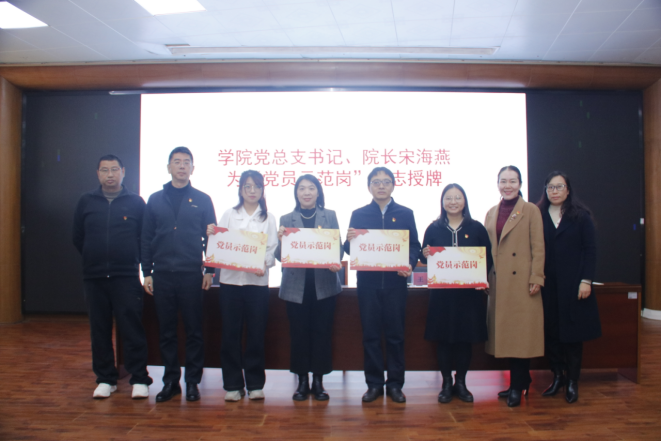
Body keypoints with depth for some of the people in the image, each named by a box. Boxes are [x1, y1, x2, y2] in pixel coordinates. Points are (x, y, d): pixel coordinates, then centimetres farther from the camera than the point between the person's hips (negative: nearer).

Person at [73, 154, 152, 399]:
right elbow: (78, 238, 16)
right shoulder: (86, 202, 9)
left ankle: (139, 379, 5)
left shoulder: (136, 202, 2)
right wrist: (95, 259, 14)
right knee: (100, 331, 9)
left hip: (126, 277, -3)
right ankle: (105, 379, 20)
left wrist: (133, 260, 4)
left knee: (132, 329, -3)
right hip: (94, 278, 3)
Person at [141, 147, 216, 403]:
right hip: (162, 275, 2)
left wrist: (210, 270, -2)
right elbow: (147, 239, 9)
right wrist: (147, 272, 4)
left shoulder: (202, 200, 5)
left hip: (192, 274, -2)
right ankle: (170, 381, 19)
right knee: (166, 331, 8)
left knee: (194, 330, 4)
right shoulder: (155, 200, 9)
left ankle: (192, 381, 15)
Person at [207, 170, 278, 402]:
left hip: (258, 281, 0)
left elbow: (272, 248, 1)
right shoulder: (229, 215, 11)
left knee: (256, 333, 2)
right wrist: (211, 235, -14)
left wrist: (264, 263, -18)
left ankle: (255, 384, 13)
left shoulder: (268, 218, 9)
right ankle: (233, 385, 12)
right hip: (230, 279, 1)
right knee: (231, 333, 2)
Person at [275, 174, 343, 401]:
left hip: (324, 283, 0)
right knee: (299, 332, 4)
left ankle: (318, 381, 17)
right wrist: (280, 240, -20)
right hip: (296, 284, 0)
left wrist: (334, 262, -18)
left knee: (322, 331, 4)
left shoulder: (329, 216, 6)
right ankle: (302, 381, 17)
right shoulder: (286, 219, 6)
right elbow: (280, 255, 1)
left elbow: (338, 247, 3)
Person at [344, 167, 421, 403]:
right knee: (371, 334, 5)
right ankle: (374, 383, 16)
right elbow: (350, 249, 5)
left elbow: (414, 245, 3)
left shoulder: (405, 214, 7)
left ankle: (395, 383, 17)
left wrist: (410, 264, -16)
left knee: (395, 334, 5)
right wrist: (350, 240, -18)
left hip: (395, 282, 0)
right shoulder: (359, 214, 8)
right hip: (368, 282, 1)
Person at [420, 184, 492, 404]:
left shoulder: (476, 228, 5)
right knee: (443, 337, 4)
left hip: (470, 292, 0)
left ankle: (461, 382, 21)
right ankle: (446, 383, 18)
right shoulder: (434, 228, 5)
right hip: (442, 292, 0)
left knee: (466, 337, 6)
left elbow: (488, 257, 5)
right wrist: (425, 255, -16)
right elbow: (424, 257, 7)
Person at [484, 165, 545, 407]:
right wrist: (485, 277, 8)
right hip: (499, 282, 5)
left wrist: (536, 278, -12)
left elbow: (538, 247, -5)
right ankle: (521, 380, 21)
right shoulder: (492, 213, 13)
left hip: (522, 281, -5)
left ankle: (518, 386, 6)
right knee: (505, 332, 8)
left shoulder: (531, 210, -1)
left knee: (520, 332, -2)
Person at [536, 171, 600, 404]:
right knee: (550, 331, 4)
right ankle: (558, 376, 19)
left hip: (572, 284, -1)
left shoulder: (581, 216, 2)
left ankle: (572, 382, 15)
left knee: (572, 332, 4)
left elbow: (590, 250, -1)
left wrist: (586, 280, -8)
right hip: (547, 285, 2)